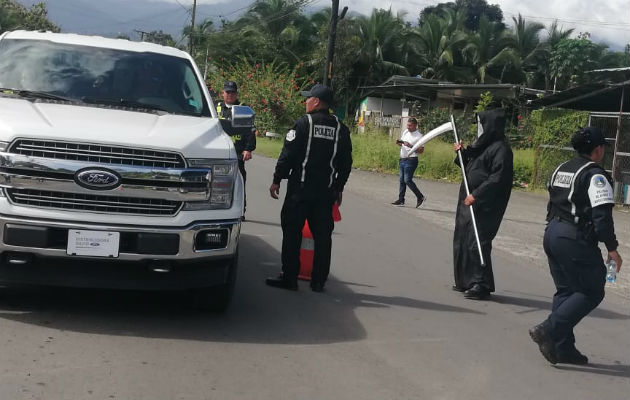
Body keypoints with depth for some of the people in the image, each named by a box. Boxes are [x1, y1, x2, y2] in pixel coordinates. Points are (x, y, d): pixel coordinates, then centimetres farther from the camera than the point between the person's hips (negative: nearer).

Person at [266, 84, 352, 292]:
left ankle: (289, 277, 3)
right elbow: (346, 162, 12)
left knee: (292, 233, 2)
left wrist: (277, 180, -2)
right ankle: (318, 281, 11)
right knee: (322, 235, 8)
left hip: (300, 188, -4)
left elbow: (288, 154, -9)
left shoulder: (303, 123, -7)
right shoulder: (340, 128, 8)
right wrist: (339, 188, 19)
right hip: (326, 191, 4)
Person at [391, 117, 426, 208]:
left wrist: (410, 146, -23)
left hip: (411, 160, -8)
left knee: (407, 180, -11)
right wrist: (398, 143, 0)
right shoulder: (405, 132, 11)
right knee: (402, 180, 10)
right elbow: (401, 144, 24)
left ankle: (420, 197, 0)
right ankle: (401, 200, 16)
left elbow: (421, 150, -14)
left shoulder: (419, 136, -10)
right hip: (402, 159, 8)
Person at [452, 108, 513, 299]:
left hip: (484, 205, -10)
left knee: (477, 242, -9)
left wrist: (477, 195, -24)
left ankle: (481, 284, -2)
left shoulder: (500, 149, -14)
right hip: (469, 200, 10)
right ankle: (466, 281, 22)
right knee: (462, 239, 13)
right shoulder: (482, 145, 15)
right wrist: (462, 152, 8)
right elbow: (469, 166, 24)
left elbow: (497, 178, -21)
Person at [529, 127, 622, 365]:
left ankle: (563, 348, 15)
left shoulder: (561, 170, 14)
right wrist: (612, 248, -12)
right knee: (591, 292, 1)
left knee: (565, 291, 14)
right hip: (576, 239, -9)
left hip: (552, 234, 9)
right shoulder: (594, 175, -12)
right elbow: (602, 215, -17)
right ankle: (548, 330, -9)